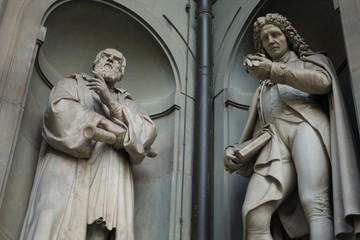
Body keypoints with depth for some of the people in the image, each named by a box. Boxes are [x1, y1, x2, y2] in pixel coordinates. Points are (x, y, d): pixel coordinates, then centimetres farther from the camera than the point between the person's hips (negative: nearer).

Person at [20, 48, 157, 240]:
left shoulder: (126, 102, 26)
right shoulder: (73, 84, 20)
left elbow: (148, 132, 7)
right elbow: (59, 109, -3)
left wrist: (111, 104, -5)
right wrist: (108, 126, -7)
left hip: (109, 180, 2)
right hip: (69, 170, -2)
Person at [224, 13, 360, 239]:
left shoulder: (310, 61, 29)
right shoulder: (263, 87, 41)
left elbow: (323, 82, 3)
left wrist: (274, 71, -2)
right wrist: (235, 152, 8)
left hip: (306, 126, -3)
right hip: (274, 141, 3)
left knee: (313, 202, -30)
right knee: (254, 214, -25)